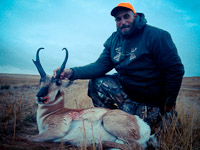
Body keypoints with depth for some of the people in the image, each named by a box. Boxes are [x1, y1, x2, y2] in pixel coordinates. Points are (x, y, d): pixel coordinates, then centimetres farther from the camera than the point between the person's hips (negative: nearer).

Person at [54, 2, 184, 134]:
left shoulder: (157, 36, -16)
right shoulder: (114, 39, 1)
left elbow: (176, 70, -15)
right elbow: (101, 65, -9)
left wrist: (169, 104, -13)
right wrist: (72, 72, -25)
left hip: (151, 98, -4)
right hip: (125, 87, 5)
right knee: (96, 82, -14)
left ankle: (169, 115, 20)